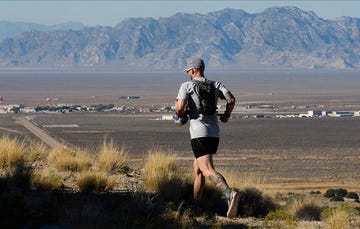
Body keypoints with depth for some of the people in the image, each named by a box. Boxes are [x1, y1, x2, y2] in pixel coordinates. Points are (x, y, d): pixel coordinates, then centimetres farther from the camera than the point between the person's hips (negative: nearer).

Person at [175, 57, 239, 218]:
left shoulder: (187, 86, 0)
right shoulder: (216, 85, 14)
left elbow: (180, 107, -14)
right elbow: (231, 99, 1)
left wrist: (181, 115, 9)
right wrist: (226, 115, 18)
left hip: (199, 134, -7)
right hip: (214, 133, 7)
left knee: (208, 170, -19)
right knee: (197, 169, 23)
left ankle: (230, 194, -43)